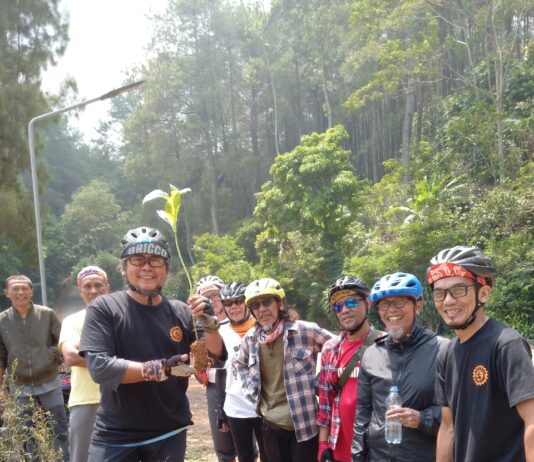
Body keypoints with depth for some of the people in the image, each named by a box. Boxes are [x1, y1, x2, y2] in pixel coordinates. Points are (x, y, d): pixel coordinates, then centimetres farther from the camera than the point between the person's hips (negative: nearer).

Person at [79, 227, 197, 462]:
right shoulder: (104, 308, -6)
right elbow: (99, 367, -17)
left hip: (170, 434, 3)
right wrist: (160, 369, -24)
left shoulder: (182, 313, 3)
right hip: (115, 436, -3)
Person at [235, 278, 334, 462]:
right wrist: (252, 391, 11)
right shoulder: (250, 338, 3)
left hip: (305, 425, -4)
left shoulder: (305, 331, -12)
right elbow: (241, 364, 23)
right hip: (271, 427, 5)